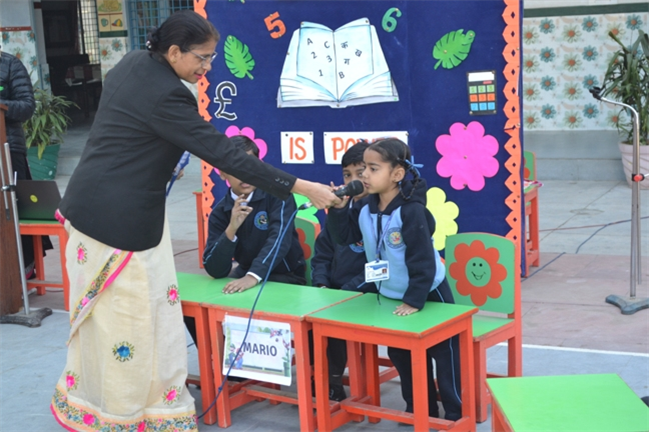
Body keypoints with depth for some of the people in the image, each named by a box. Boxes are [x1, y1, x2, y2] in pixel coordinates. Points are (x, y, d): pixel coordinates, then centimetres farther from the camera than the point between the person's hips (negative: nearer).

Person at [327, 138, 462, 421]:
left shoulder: (411, 211, -27)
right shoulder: (366, 209, -6)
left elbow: (422, 261, -27)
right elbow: (345, 235, 3)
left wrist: (414, 300, -27)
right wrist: (338, 210, -13)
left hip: (428, 296, -8)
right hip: (390, 296, 8)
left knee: (445, 357, 4)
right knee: (402, 357, 19)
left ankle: (456, 415, 16)